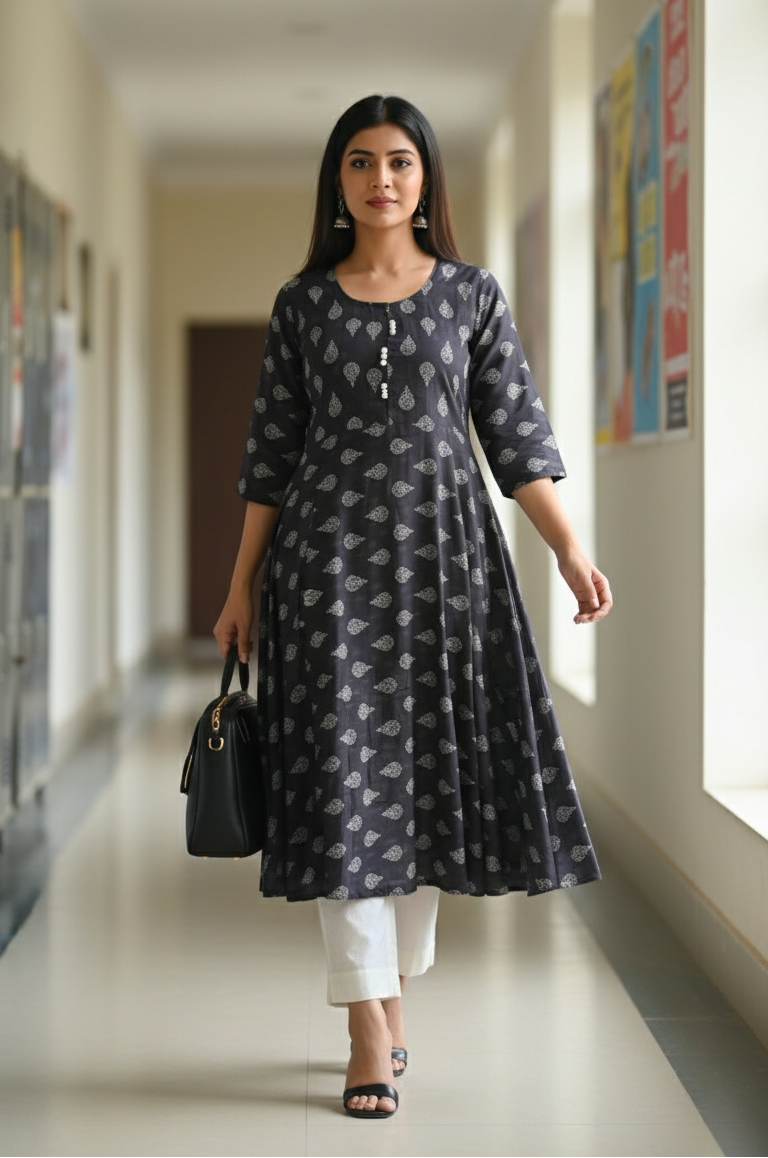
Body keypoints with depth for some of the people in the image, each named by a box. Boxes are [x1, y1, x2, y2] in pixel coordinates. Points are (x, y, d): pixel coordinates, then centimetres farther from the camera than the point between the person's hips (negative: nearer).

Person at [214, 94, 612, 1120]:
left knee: (429, 770, 4)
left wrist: (571, 550, -6)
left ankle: (391, 989, 20)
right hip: (330, 553, -1)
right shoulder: (303, 303, 7)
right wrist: (242, 585, 6)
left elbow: (517, 435, 4)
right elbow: (272, 454, 8)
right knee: (344, 774, -7)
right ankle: (370, 1032, -4)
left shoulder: (473, 295, 6)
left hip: (444, 547, 1)